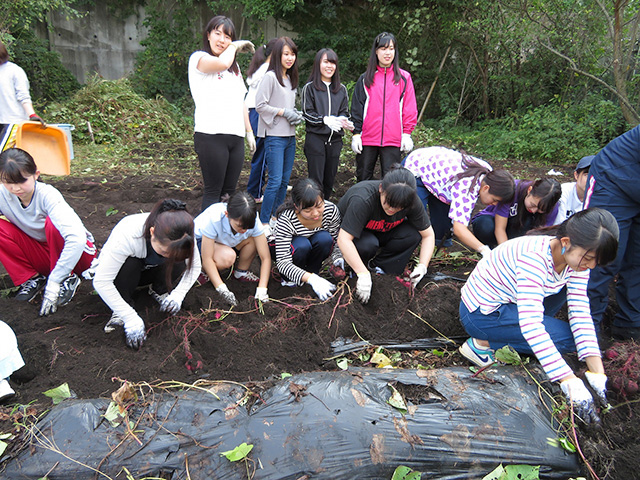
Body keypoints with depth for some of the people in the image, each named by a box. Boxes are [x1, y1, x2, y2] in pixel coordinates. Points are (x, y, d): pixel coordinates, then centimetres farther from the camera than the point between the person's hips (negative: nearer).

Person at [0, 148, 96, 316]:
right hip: (41, 256, 4)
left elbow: (77, 237, -40)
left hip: (76, 253, -4)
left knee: (52, 223, -31)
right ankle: (32, 279, -1)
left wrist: (54, 282, -40)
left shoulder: (47, 195, -27)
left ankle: (68, 279, -12)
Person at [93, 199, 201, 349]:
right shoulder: (127, 235, -41)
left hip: (146, 269, 3)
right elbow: (101, 282, -36)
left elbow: (195, 266, -15)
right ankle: (120, 312, -13)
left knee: (179, 261, -27)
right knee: (130, 264, -37)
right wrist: (131, 317, -37)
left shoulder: (182, 235, -30)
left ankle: (159, 291, 2)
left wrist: (178, 295, -29)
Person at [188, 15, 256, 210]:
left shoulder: (234, 66, 22)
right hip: (210, 135, -6)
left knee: (229, 192, 9)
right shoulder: (198, 58, 0)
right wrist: (234, 46, -1)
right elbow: (222, 63, -22)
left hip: (236, 136, 7)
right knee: (213, 192, -5)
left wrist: (249, 132, 20)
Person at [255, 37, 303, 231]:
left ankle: (274, 216, 22)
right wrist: (283, 112, -14)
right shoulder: (270, 77, -7)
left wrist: (296, 115, 6)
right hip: (274, 136, -8)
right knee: (275, 180, -11)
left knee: (285, 180, 9)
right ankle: (263, 222, -1)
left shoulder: (291, 79, 17)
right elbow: (260, 105, -13)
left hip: (289, 136, 8)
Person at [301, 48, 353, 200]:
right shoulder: (309, 88, 2)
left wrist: (343, 120, -12)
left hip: (335, 140, 4)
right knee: (316, 180, -5)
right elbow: (307, 114, -4)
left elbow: (345, 112, 12)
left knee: (329, 179, 9)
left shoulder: (341, 89, 14)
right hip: (315, 138, -4)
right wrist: (325, 119, -19)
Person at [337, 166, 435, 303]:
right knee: (367, 245, -38)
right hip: (350, 229, -4)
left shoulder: (411, 202, -23)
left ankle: (377, 265, -11)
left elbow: (428, 235, -13)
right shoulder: (362, 199, -38)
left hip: (381, 233, 4)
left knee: (413, 234, -23)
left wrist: (422, 266, -27)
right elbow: (343, 240, -42)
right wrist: (363, 274, -44)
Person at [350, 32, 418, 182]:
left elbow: (410, 109, 5)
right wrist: (356, 134, 1)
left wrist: (407, 133, -2)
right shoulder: (365, 78, 9)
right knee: (363, 179, 7)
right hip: (367, 138, 1)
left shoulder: (404, 77, 7)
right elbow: (357, 108, 8)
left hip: (393, 140, -1)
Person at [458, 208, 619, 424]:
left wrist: (598, 373, -17)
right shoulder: (534, 255, -33)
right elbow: (530, 325, -36)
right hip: (480, 314, -8)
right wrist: (571, 384, -36)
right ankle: (483, 344, -7)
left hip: (506, 301, 8)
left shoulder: (576, 256, -8)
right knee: (568, 337, -14)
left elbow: (581, 313, -10)